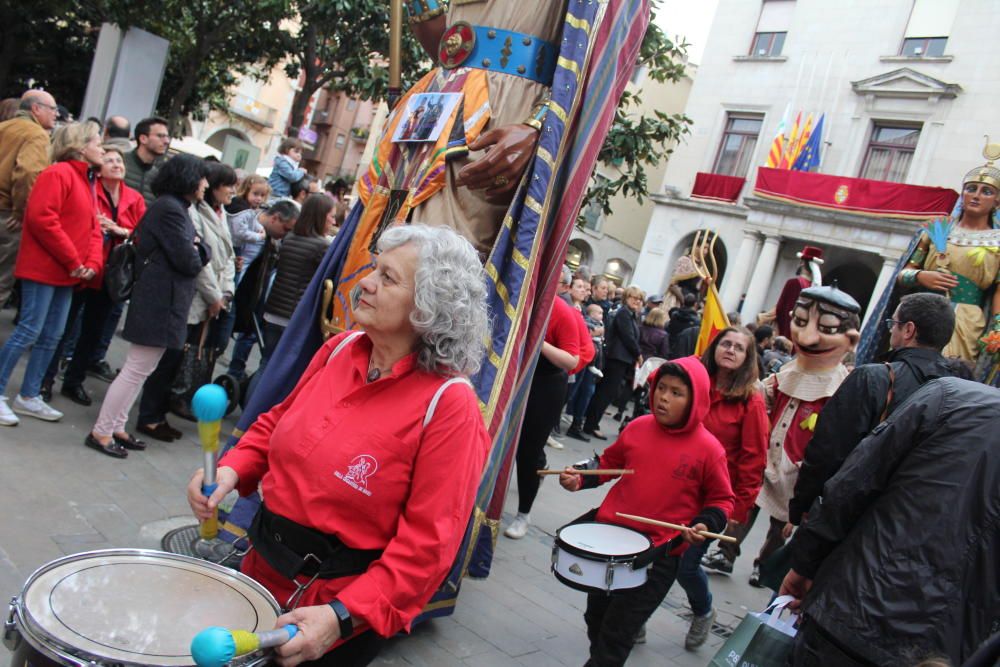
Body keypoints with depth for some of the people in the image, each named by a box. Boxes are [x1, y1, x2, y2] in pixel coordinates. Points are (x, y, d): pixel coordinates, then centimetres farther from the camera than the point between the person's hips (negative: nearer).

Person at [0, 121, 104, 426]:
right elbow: (41, 218, -21)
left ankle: (29, 397, 19)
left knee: (52, 336, 10)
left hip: (66, 274, 9)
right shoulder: (58, 174, -11)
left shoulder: (86, 182, 18)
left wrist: (92, 263, -2)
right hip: (43, 269, -9)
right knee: (29, 331, -7)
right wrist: (73, 261, -19)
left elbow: (93, 229, 15)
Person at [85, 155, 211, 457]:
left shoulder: (174, 206, 17)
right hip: (161, 304, -11)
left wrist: (197, 250, -7)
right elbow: (187, 261, -19)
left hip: (161, 302, 11)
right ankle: (101, 432, 6)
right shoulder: (170, 209, -16)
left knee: (139, 370, 16)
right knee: (136, 370, -4)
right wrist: (195, 256, 2)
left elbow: (202, 253, 13)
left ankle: (116, 427, 25)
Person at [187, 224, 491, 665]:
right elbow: (279, 422, 11)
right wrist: (233, 468, -6)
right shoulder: (341, 349, -3)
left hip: (348, 602, -6)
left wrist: (343, 616, -29)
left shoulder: (448, 402, -23)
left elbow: (429, 541, -23)